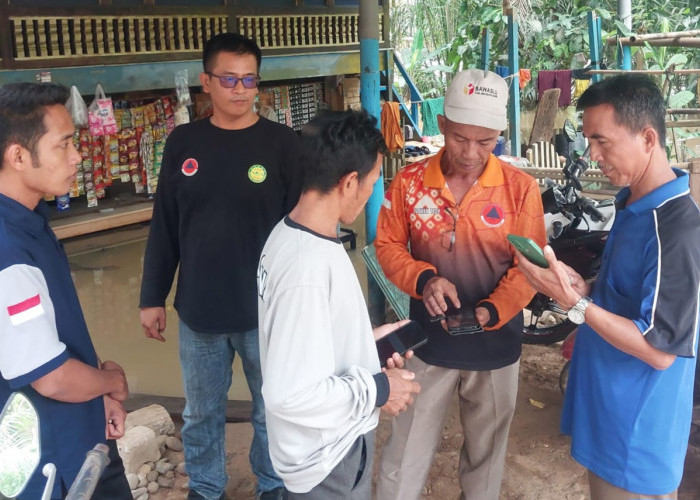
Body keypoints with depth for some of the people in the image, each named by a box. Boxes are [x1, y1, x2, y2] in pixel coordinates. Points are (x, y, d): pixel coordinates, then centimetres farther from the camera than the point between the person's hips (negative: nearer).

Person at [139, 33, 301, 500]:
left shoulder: (283, 143, -8)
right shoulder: (183, 142, 0)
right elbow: (164, 227, 5)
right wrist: (153, 297, 6)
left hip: (268, 310, -2)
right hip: (198, 310, 3)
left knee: (273, 410, 15)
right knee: (201, 413, 18)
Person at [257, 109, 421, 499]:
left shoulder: (289, 235, -2)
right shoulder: (308, 266, -31)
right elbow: (289, 393, -31)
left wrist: (367, 340, 7)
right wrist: (377, 389, -20)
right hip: (329, 456, -8)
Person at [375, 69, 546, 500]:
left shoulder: (521, 188, -12)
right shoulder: (409, 181, -8)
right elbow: (388, 246, -1)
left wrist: (491, 312, -24)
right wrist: (424, 279, -19)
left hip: (496, 343, 0)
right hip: (429, 337, 0)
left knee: (486, 451, 20)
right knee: (407, 450, 11)